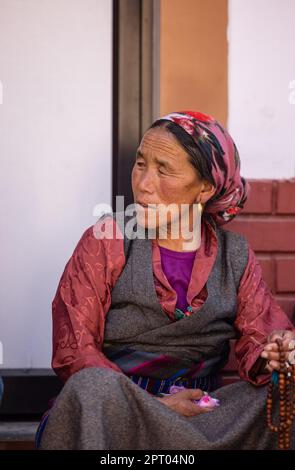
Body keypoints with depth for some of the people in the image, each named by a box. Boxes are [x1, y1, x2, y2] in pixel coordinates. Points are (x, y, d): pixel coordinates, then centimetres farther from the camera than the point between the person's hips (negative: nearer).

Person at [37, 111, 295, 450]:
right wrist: (154, 406, -17)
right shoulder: (105, 242, -2)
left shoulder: (235, 255, 8)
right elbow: (72, 351, -8)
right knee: (96, 385, -35)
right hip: (115, 412, -3)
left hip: (202, 414, 3)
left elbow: (258, 336, 1)